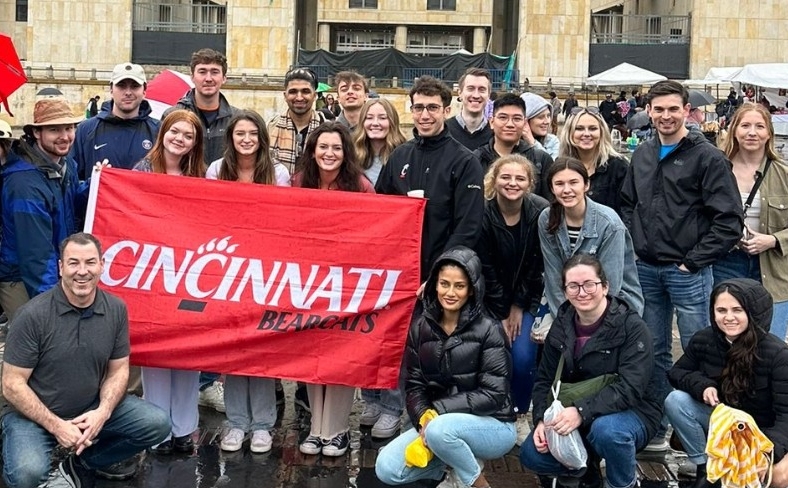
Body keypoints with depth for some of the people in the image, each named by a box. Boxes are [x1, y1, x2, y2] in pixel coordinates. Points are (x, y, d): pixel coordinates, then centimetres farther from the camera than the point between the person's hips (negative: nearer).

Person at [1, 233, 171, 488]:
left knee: (157, 424, -12)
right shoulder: (33, 315, -19)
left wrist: (102, 413, -16)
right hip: (34, 413, -4)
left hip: (92, 410, 5)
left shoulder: (116, 309, -6)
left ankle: (80, 465, 6)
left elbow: (118, 370, 3)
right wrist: (56, 426, -20)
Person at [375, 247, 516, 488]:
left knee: (440, 429, -36)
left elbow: (493, 394, -17)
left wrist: (438, 410, -21)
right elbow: (415, 385, 1)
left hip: (492, 425, -5)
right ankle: (455, 462, 7)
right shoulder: (420, 328, 1)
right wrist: (423, 419, -19)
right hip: (439, 423, 5)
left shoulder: (488, 330, -13)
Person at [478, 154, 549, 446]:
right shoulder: (482, 214, -18)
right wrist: (502, 315, -10)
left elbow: (537, 266, -10)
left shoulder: (541, 213, -16)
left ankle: (519, 415, 11)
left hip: (528, 298, 0)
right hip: (492, 299, 0)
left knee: (523, 356, -12)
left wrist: (519, 307, -7)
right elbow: (486, 269, -12)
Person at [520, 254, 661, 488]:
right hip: (572, 415, 5)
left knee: (606, 430, -38)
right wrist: (542, 420, -15)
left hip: (631, 413, -5)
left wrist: (582, 411, -37)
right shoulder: (561, 327, 1)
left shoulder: (632, 327, -16)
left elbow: (630, 388, -25)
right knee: (531, 455, -16)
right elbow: (545, 380, 5)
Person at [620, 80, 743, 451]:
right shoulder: (642, 155, 9)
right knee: (653, 351, 13)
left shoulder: (707, 157, -8)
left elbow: (729, 221, -12)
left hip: (688, 272, -5)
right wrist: (635, 246, 7)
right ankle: (656, 429, 25)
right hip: (646, 270, 6)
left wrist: (694, 260, -12)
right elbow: (627, 204, 20)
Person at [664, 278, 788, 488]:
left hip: (762, 432, -4)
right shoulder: (702, 340, -10)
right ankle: (705, 468, -5)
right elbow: (676, 372, 3)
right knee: (675, 400, -22)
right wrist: (702, 385, -21)